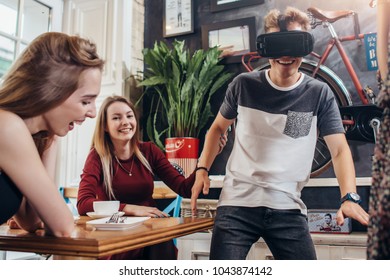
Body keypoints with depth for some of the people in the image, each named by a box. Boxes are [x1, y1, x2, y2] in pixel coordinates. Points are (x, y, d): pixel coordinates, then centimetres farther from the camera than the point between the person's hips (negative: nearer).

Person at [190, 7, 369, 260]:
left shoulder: (319, 94, 0)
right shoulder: (244, 85, 2)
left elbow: (339, 149, -4)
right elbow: (218, 127, 14)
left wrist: (348, 197, -20)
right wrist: (202, 169, 2)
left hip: (288, 209, 1)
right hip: (238, 204, 0)